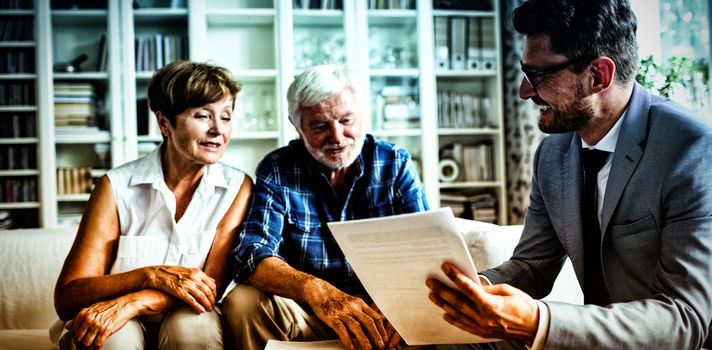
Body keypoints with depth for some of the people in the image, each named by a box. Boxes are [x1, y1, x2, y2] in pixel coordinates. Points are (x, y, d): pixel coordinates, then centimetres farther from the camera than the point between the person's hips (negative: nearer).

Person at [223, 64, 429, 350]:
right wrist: (317, 291, -37)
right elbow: (253, 254, -16)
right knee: (243, 303, -26)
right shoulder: (276, 171, -2)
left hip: (386, 313, -1)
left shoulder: (396, 164, 1)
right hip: (306, 313, 1)